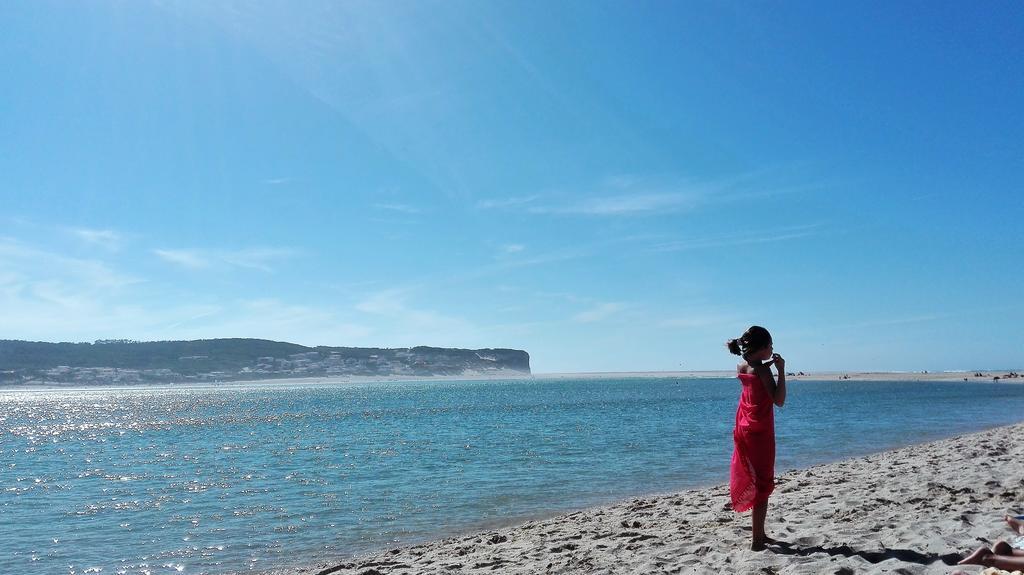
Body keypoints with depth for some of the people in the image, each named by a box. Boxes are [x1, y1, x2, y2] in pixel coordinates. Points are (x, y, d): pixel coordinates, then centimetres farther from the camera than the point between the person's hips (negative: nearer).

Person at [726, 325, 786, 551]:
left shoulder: (742, 367, 5)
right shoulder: (762, 370, -18)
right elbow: (779, 400, -21)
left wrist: (768, 365, 15)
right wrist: (781, 370, -17)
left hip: (744, 430, 8)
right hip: (760, 433, -8)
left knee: (754, 481, 17)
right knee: (763, 485, 1)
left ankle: (759, 534, 27)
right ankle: (757, 540, 4)